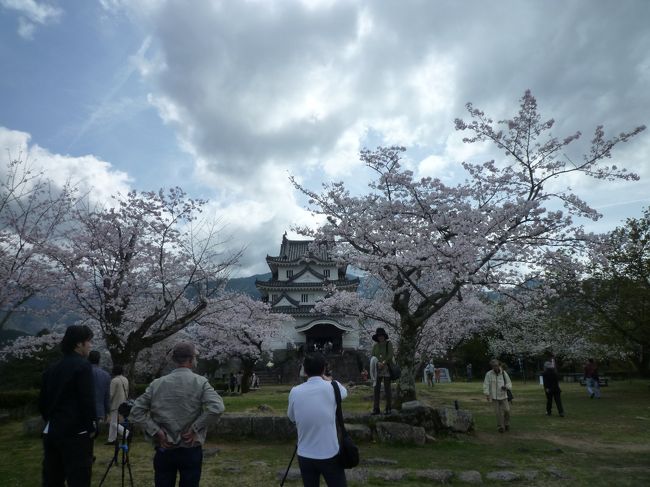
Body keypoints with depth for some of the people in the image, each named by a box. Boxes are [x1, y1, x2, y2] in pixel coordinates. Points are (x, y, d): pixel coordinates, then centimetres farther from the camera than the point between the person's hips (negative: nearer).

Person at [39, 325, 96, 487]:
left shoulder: (52, 368, 11)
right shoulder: (83, 365, -11)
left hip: (51, 432, 8)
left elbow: (42, 402, 14)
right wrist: (91, 427, -6)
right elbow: (87, 400, -17)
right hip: (75, 433, -8)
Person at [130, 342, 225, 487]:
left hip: (163, 450, 3)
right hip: (190, 450, -2)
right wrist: (194, 429, -13)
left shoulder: (157, 384, -1)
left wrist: (157, 432, -5)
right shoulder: (200, 382, -11)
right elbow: (216, 408, -23)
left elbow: (136, 411, -2)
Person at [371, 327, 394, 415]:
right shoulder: (375, 346, 8)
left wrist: (383, 363, -21)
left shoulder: (389, 344, -2)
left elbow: (390, 356, -12)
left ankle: (388, 409, 9)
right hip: (378, 370, 3)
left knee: (387, 389, 0)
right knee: (376, 389, -1)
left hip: (387, 369, -3)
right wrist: (378, 363, -15)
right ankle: (376, 409, 2)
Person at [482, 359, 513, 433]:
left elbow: (509, 383, 2)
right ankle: (501, 427, 12)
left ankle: (506, 424, 19)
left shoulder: (504, 373, -4)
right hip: (494, 396, -1)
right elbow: (486, 385, -12)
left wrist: (506, 387, -21)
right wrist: (487, 395, -23)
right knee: (498, 412, -2)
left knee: (506, 410, -6)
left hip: (503, 395, 1)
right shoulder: (489, 374, -9)